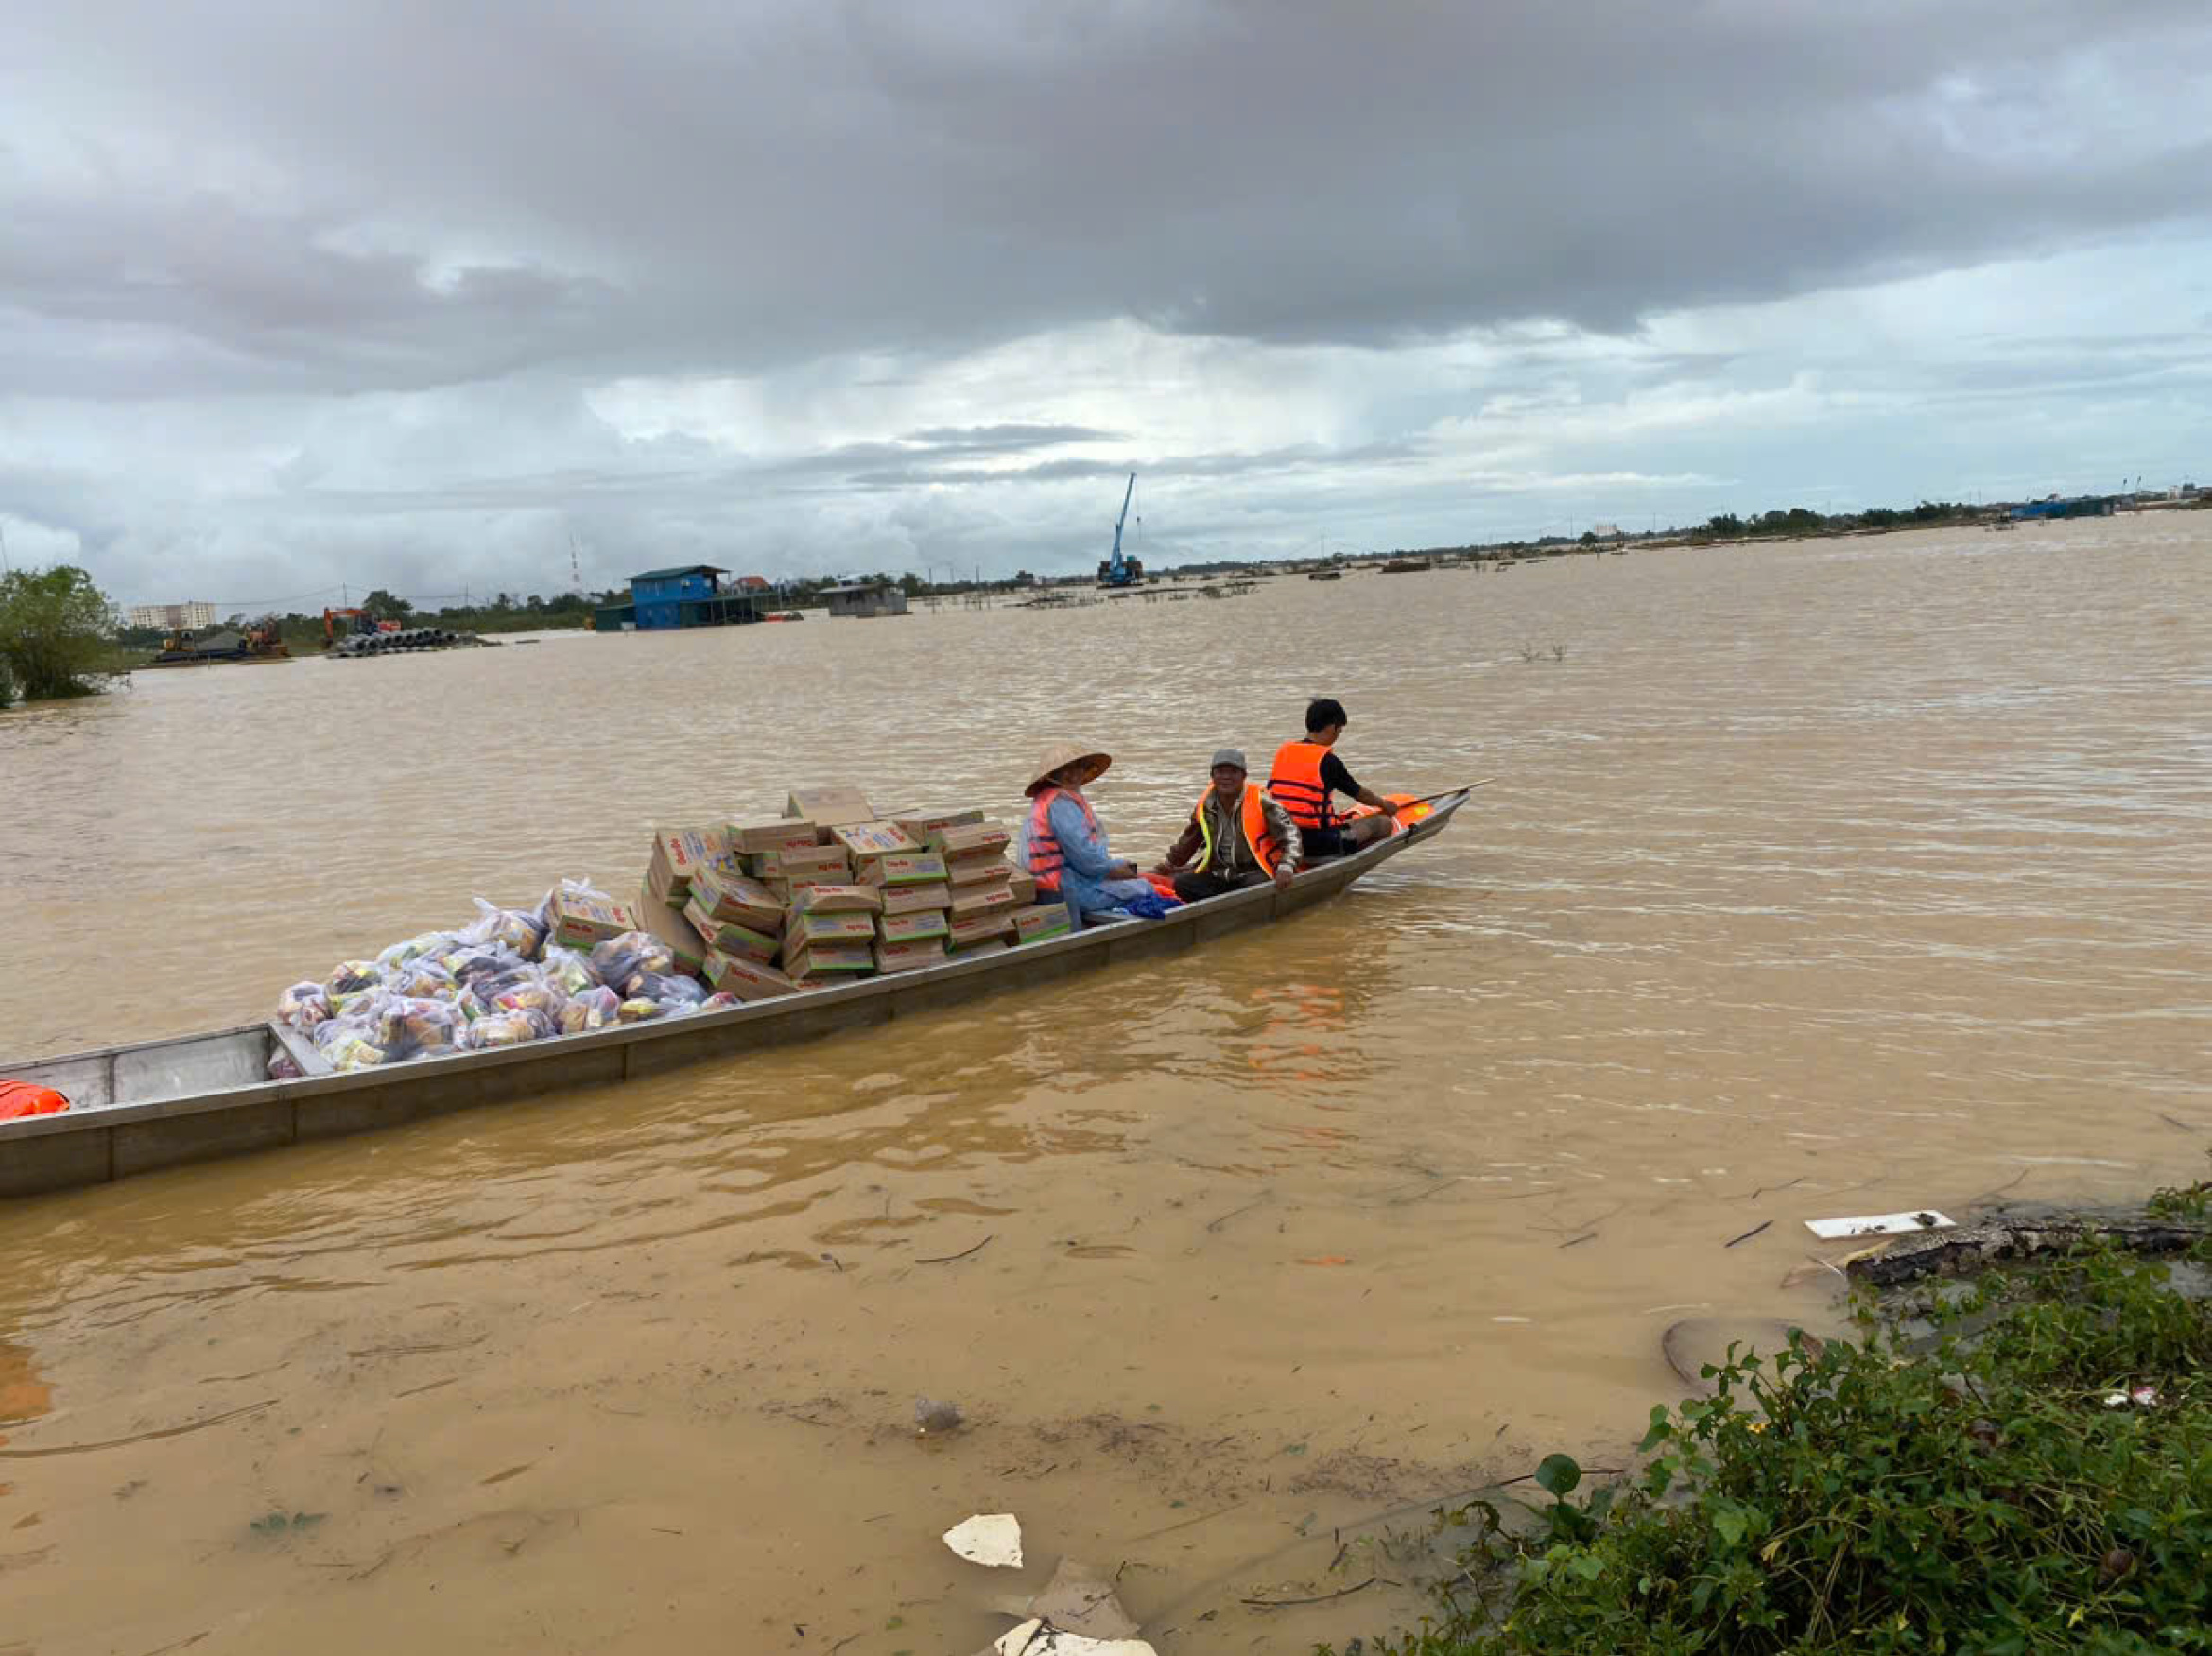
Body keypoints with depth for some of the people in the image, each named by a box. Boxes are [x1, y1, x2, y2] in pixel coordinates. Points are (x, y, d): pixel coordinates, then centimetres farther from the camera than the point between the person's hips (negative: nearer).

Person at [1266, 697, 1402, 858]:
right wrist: (1384, 804, 25)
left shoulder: (1282, 752, 6)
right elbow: (1360, 794, 3)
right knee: (1384, 822, 4)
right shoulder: (1328, 761, -11)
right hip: (1319, 843, -7)